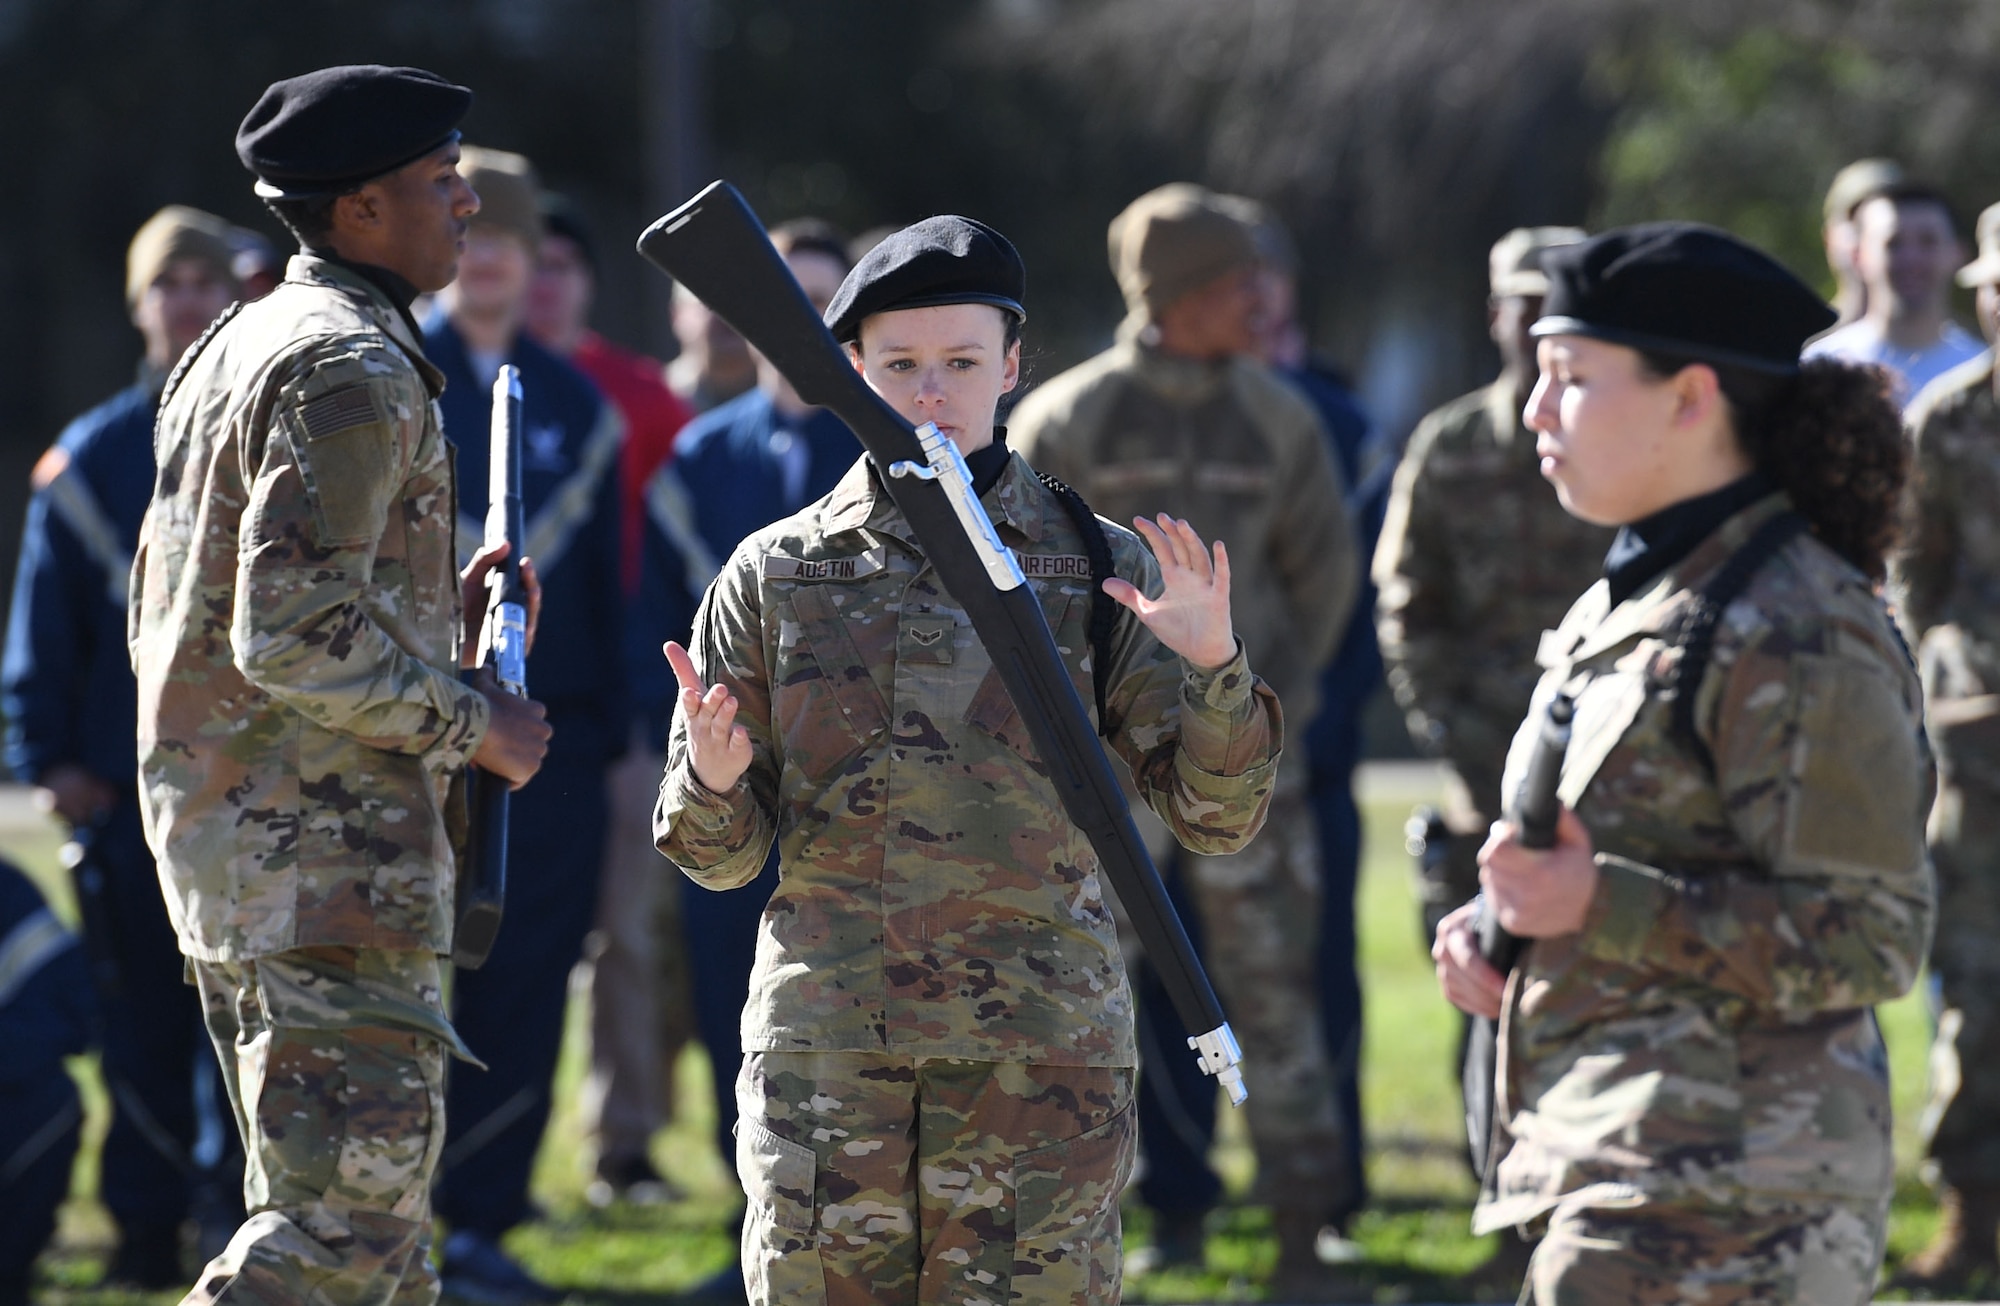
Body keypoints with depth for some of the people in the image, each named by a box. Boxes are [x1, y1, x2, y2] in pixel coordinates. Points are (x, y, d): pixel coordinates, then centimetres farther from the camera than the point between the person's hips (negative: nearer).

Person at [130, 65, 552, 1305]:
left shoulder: (232, 353, 17)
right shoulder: (353, 368, -15)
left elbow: (191, 619, 21)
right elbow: (296, 637, -23)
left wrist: (433, 613, 17)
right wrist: (471, 721, -10)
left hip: (220, 830, 10)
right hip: (327, 846, -10)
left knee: (362, 1206, 14)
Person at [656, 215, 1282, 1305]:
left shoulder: (1095, 570, 5)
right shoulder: (774, 576, 7)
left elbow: (1218, 818, 1)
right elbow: (719, 854, 10)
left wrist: (1213, 667, -16)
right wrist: (714, 779, -13)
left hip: (1039, 1053, -1)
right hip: (826, 1045, 1)